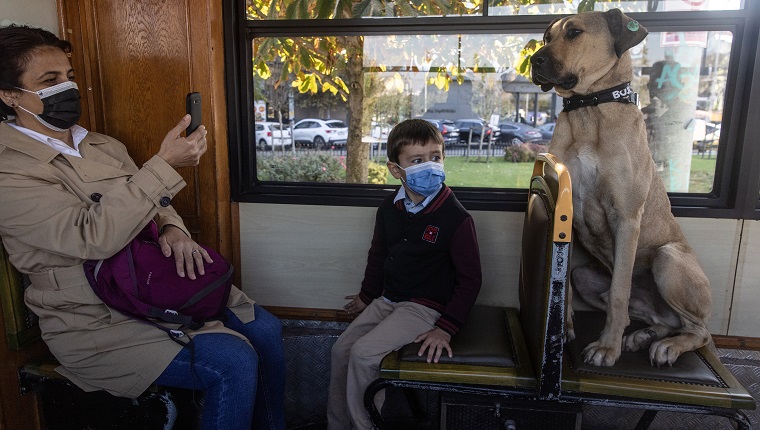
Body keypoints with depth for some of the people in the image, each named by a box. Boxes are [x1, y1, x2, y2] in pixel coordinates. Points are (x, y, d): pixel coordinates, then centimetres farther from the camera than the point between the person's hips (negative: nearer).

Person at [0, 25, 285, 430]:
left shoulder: (103, 145, 11)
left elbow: (150, 202, 17)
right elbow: (93, 237, -27)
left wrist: (173, 229, -8)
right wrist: (165, 164, -31)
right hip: (96, 321, -7)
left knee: (265, 330, -1)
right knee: (235, 362, -23)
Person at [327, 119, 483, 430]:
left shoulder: (456, 218, -19)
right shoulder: (389, 209, 0)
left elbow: (470, 279, -14)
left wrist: (446, 328, -18)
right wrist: (367, 295, 26)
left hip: (424, 307, -7)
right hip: (387, 300, 7)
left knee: (364, 353, -20)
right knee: (340, 349, 2)